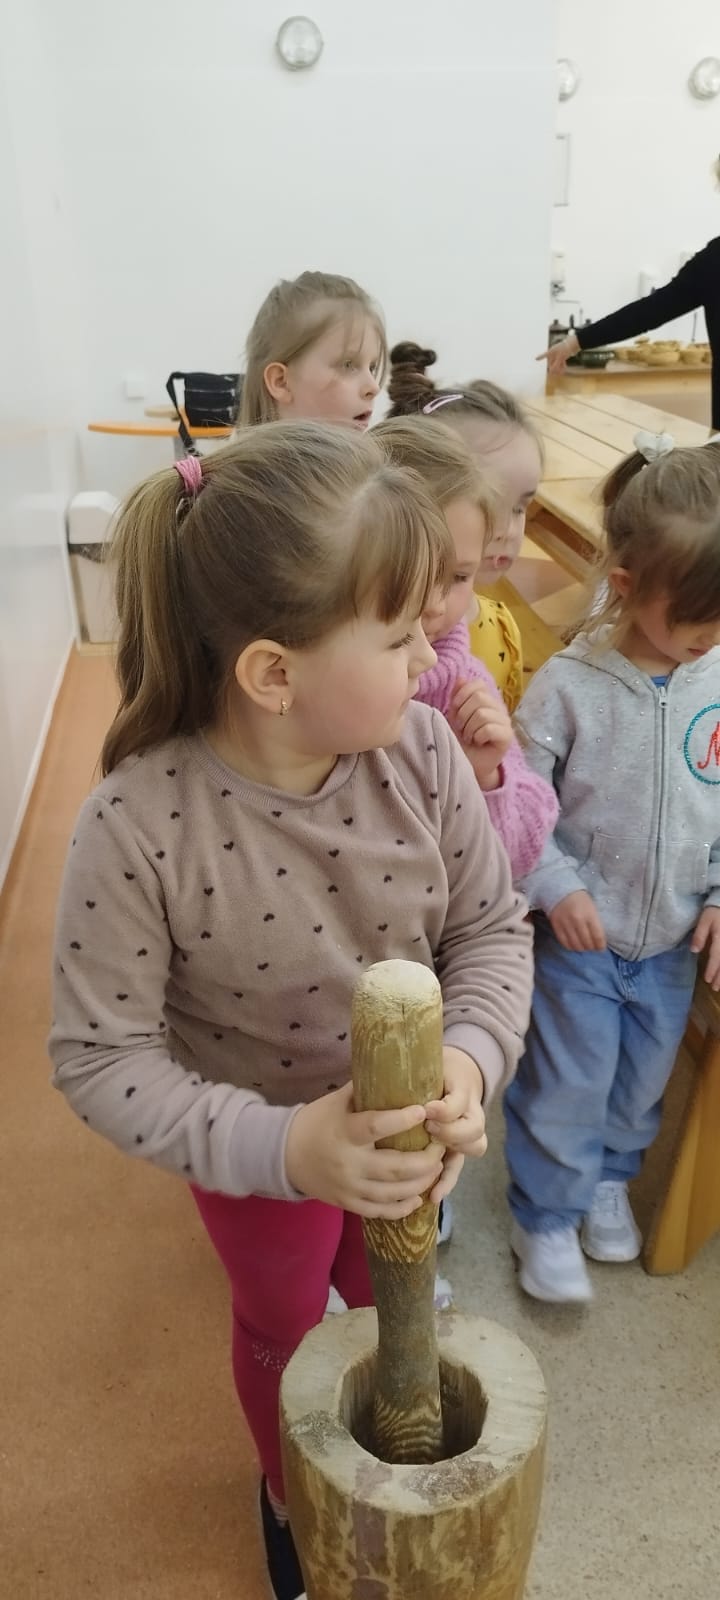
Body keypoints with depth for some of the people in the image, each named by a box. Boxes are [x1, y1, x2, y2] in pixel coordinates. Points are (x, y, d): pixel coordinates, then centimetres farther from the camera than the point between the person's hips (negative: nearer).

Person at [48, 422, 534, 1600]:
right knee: (282, 1330, 29)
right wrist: (281, 1147, -37)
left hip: (407, 1136, 3)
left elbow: (492, 926, -12)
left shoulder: (421, 749, -25)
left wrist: (470, 1059, -31)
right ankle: (290, 1492, 66)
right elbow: (98, 1057, -25)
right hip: (261, 1150, -3)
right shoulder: (138, 827, -35)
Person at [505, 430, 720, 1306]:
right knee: (566, 1087, 10)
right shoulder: (568, 684, -20)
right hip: (579, 935, -4)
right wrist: (557, 886, -19)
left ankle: (608, 1179, 52)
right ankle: (544, 1217, 36)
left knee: (642, 1080, 23)